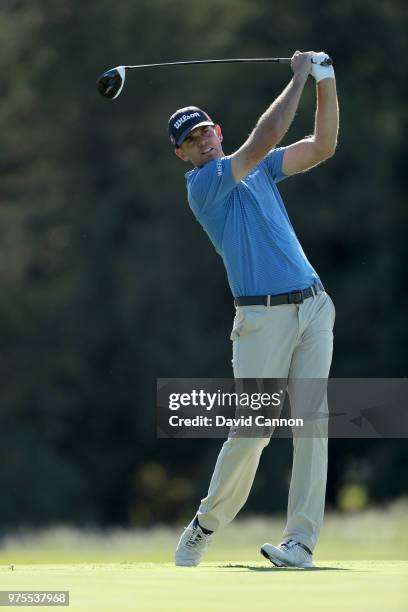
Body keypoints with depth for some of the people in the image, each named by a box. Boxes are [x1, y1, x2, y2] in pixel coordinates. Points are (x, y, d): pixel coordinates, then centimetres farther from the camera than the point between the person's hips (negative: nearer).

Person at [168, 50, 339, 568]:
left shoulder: (259, 169, 18)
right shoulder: (202, 185, -4)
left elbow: (322, 146, 13)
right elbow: (264, 137, -13)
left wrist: (326, 83, 2)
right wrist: (299, 76, -7)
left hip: (314, 307, 5)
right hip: (263, 317, -5)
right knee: (252, 429, -6)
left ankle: (301, 540, -6)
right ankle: (206, 525, 15)